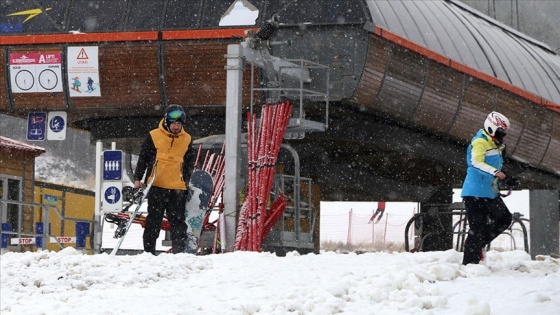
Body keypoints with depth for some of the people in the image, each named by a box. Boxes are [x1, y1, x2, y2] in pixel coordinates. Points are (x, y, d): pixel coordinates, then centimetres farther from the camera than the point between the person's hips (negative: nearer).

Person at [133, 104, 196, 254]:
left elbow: (189, 163, 20)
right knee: (153, 220, 1)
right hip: (157, 186, -2)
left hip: (178, 187, 2)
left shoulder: (186, 139, 10)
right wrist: (137, 178, 1)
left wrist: (187, 182, 15)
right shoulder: (154, 136, 0)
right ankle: (149, 251, 6)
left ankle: (179, 252, 1)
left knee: (178, 221, 0)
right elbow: (143, 158, 5)